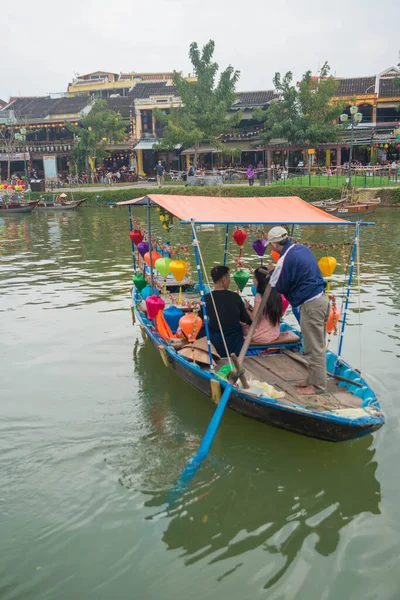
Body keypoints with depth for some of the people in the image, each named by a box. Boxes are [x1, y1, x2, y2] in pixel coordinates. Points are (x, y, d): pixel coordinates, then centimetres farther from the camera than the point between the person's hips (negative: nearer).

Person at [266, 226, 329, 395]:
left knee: (314, 348, 0)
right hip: (321, 299, 10)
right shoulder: (302, 248, 9)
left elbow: (278, 287, -7)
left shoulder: (285, 260, -19)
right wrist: (276, 270, 15)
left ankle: (317, 386, 9)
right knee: (317, 346, 18)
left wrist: (272, 271, 10)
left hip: (311, 305, -10)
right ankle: (313, 379, 29)